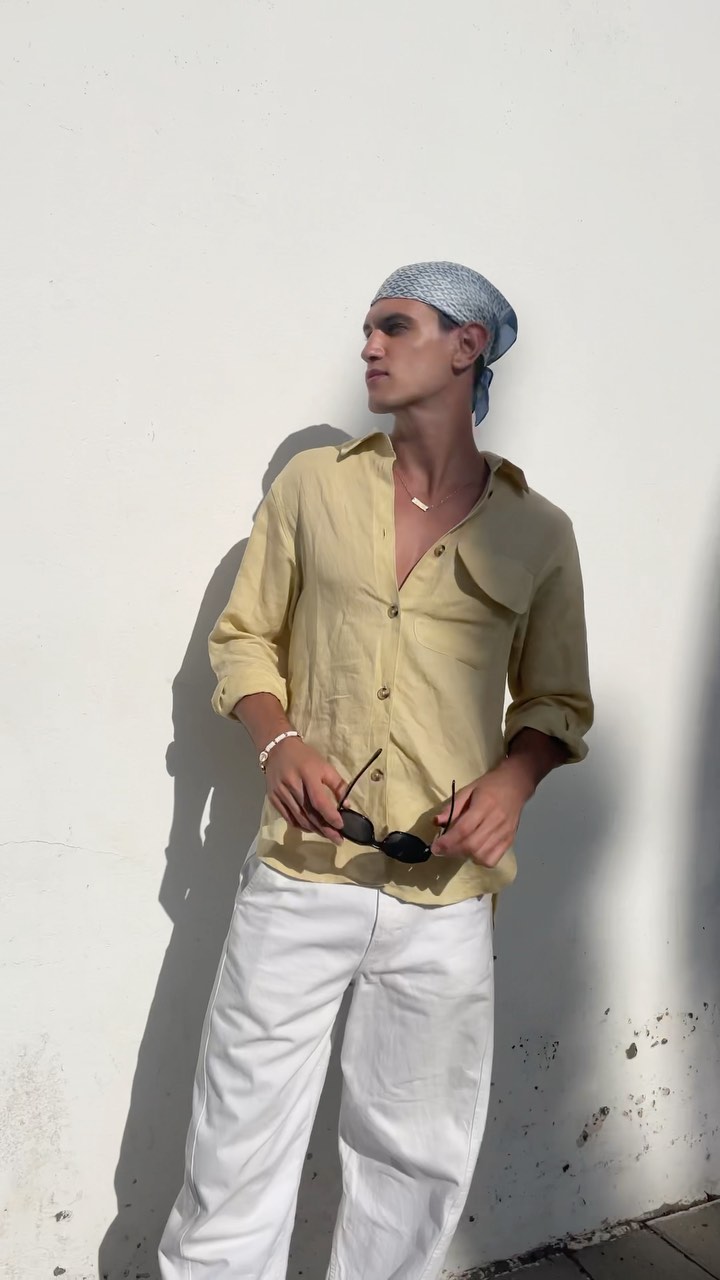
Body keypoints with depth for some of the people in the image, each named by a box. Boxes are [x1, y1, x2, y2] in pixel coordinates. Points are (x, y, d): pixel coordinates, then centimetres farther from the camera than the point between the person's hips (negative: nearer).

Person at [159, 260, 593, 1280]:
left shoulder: (537, 533, 3)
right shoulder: (313, 486, 4)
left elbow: (558, 701, 11)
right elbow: (244, 638, 8)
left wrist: (515, 777, -10)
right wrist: (278, 742, -10)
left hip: (446, 895, 1)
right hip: (299, 876, 0)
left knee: (417, 1157, 15)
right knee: (241, 1144, 8)